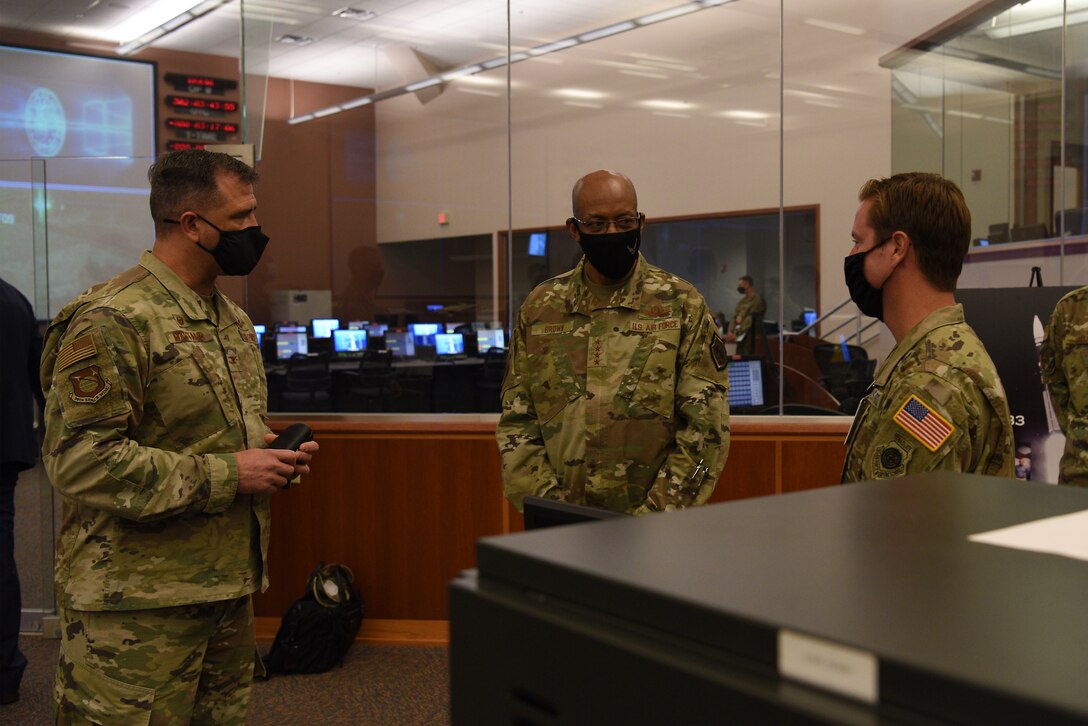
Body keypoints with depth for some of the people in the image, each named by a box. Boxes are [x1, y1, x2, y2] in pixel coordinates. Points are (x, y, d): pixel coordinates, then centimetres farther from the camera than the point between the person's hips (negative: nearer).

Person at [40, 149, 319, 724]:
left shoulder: (231, 319, 15)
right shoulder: (112, 321, -15)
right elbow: (79, 459, -22)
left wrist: (274, 455, 5)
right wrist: (225, 476, -20)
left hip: (229, 589, 9)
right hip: (136, 604, -9)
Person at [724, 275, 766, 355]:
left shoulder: (757, 300, -8)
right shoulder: (742, 301, 19)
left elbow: (750, 320, -15)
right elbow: (734, 317, 14)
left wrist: (736, 333, -17)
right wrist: (730, 332, -3)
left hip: (749, 335, -7)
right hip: (739, 336, 8)